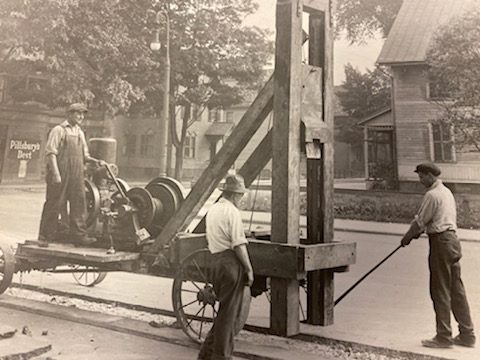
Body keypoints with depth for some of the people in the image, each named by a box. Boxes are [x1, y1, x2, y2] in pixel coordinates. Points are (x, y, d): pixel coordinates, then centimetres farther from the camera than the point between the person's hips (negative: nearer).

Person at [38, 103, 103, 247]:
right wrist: (55, 174, -19)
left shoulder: (80, 133, 19)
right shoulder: (59, 130, -3)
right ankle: (45, 236, 7)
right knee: (55, 204, -2)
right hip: (60, 174, -6)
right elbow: (50, 153, -10)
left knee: (79, 202, 2)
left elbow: (84, 155, 23)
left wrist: (96, 161, 4)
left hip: (76, 175, 6)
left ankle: (78, 234, 6)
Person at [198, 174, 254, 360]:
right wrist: (249, 269, -10)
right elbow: (238, 245, -17)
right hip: (232, 263, -8)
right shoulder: (232, 212, -11)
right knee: (228, 312, 0)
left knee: (226, 311, 17)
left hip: (216, 260, 9)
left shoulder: (212, 210, 16)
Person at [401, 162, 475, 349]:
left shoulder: (432, 195, -13)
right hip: (452, 239, 9)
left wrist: (407, 237, 3)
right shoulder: (446, 192, 17)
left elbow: (420, 221, -10)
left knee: (440, 291, -3)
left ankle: (443, 336, 2)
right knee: (456, 290, 11)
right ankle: (467, 335, 15)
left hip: (441, 242, -9)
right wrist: (417, 232, 20)